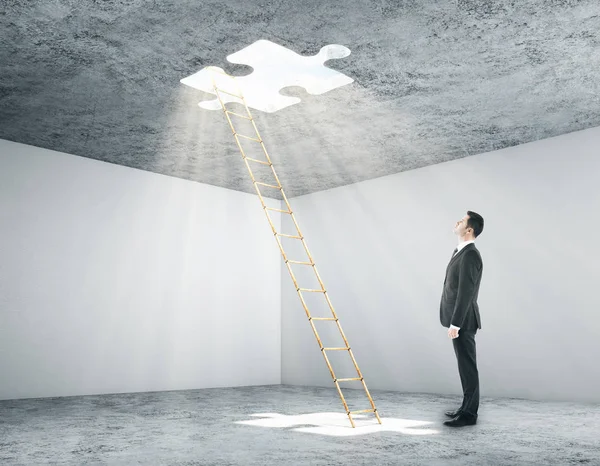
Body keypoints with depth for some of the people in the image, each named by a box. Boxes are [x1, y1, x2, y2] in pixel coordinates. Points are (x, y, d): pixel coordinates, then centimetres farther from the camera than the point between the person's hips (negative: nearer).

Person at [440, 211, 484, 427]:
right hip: (459, 319, 10)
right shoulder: (461, 251, 13)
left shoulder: (470, 255, -20)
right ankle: (468, 407, 26)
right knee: (465, 365, 16)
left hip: (462, 321, -10)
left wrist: (455, 324, -22)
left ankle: (469, 414, 8)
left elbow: (466, 293, -23)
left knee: (467, 366, -1)